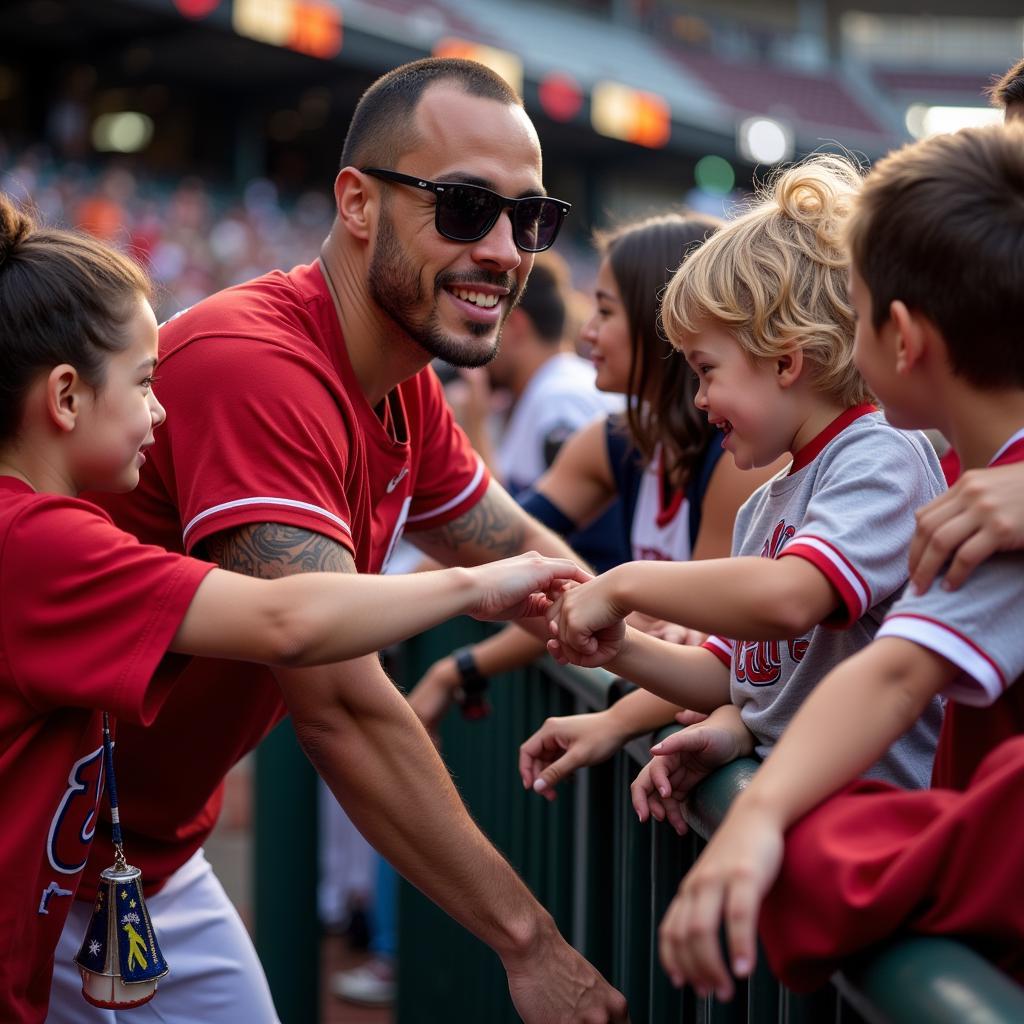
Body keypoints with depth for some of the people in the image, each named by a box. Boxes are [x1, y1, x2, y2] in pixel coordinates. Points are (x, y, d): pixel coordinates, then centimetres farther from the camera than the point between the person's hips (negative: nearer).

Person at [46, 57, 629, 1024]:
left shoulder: (405, 392, 0)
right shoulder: (256, 366, -29)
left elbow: (522, 555, 13)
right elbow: (340, 704, -31)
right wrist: (528, 943, -26)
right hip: (45, 869, -8)